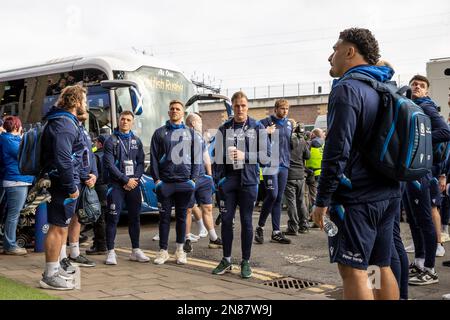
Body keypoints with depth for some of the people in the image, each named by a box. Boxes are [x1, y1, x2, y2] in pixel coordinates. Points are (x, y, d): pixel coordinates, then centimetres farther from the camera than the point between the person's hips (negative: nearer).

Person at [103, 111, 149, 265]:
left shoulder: (136, 141, 12)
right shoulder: (111, 140, -1)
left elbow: (141, 162, 9)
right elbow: (109, 164, -8)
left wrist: (135, 179, -7)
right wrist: (126, 180, -12)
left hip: (133, 184, 4)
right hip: (116, 185, -4)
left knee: (134, 217, 8)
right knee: (113, 218, -4)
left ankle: (136, 250, 17)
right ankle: (111, 252, 2)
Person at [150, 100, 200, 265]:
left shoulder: (190, 133, 10)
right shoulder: (160, 132, 7)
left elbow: (196, 157, 7)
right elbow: (154, 157, 4)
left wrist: (193, 178, -2)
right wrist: (156, 179, -5)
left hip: (185, 182, 1)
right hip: (165, 182, -1)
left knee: (181, 216, 7)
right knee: (164, 216, 3)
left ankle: (180, 250, 16)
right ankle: (163, 250, 11)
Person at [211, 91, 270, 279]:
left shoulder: (257, 128, 2)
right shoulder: (224, 129, 9)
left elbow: (266, 154, -3)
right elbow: (217, 156, 8)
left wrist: (244, 156, -15)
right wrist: (218, 179, -2)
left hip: (248, 180, -2)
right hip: (228, 180, 2)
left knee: (246, 221, 5)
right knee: (226, 220, 5)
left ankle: (246, 262, 15)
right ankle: (226, 260, 18)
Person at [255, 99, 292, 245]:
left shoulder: (289, 125, 17)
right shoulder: (266, 122, -1)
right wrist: (266, 132, -18)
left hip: (284, 165, 6)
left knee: (279, 199, 7)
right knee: (272, 194, -16)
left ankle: (276, 232, 11)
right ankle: (260, 227, 1)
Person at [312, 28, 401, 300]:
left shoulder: (347, 88, -12)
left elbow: (337, 150, -19)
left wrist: (322, 200, -14)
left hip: (355, 198, -9)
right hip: (388, 196, 9)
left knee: (353, 271, -4)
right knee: (383, 267, 15)